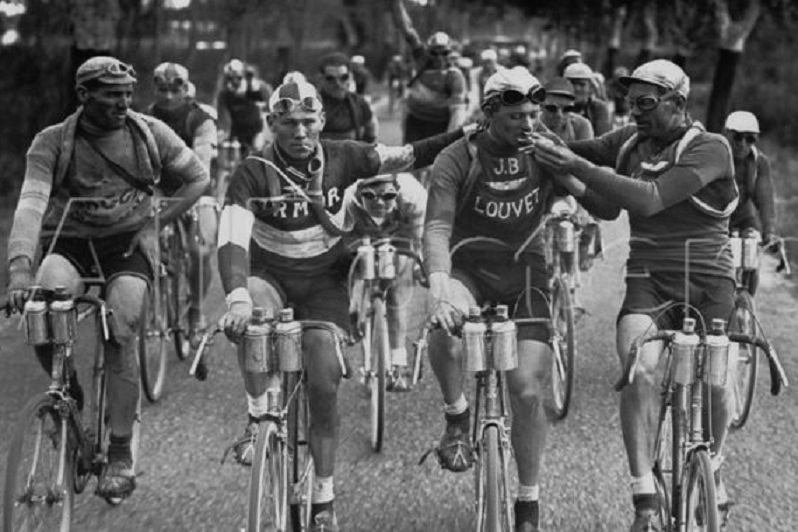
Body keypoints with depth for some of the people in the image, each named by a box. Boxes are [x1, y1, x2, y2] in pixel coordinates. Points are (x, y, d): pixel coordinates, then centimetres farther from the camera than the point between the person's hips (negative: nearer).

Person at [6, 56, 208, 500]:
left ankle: (121, 454, -12)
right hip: (70, 244, 0)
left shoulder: (151, 134, -4)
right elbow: (31, 202, -23)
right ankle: (70, 395, -2)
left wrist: (159, 221, -2)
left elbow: (198, 177, 9)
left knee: (121, 330, -22)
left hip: (129, 245, 0)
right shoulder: (52, 142, -10)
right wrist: (20, 267, -38)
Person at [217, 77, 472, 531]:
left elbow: (407, 157, -7)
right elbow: (232, 239, -26)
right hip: (269, 275, -1)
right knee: (251, 319, -37)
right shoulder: (254, 172, -17)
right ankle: (259, 415, -15)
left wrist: (465, 135, -18)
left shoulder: (341, 159, -9)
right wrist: (237, 297, -42)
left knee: (324, 384, -10)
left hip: (325, 279, 1)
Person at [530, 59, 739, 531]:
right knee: (640, 372, -22)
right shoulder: (630, 142, 6)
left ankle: (711, 470, 29)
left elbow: (649, 200, -25)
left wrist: (578, 166, -28)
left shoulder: (709, 149, -12)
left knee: (713, 385, -5)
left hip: (708, 279, -2)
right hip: (649, 279, 2)